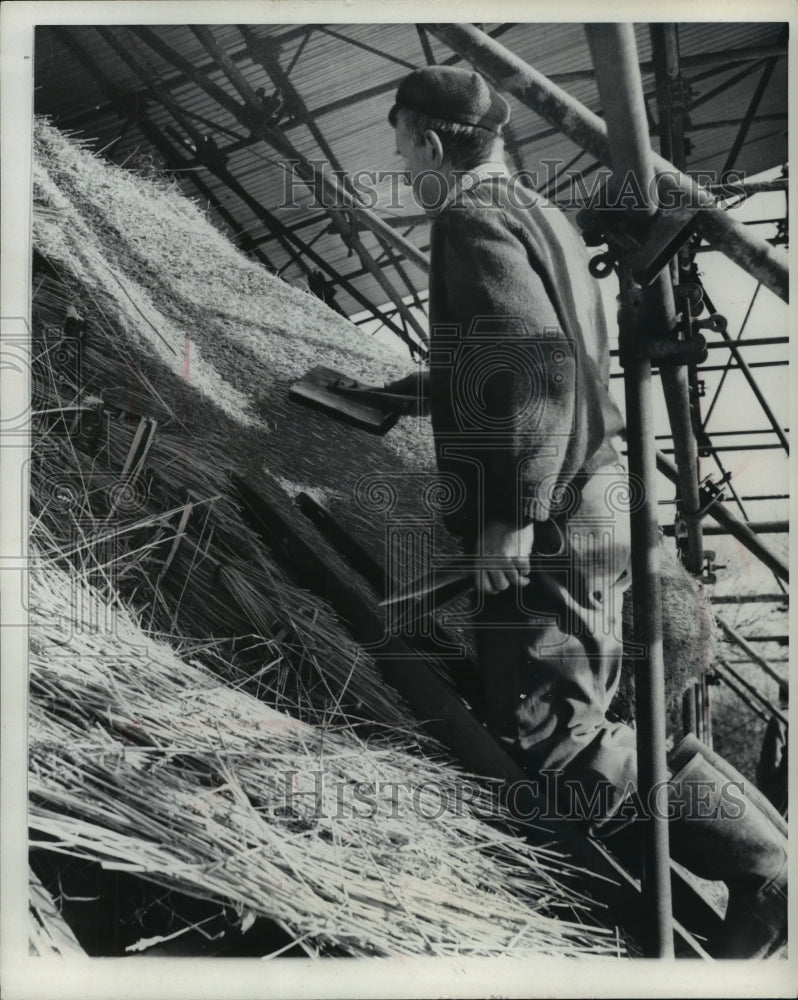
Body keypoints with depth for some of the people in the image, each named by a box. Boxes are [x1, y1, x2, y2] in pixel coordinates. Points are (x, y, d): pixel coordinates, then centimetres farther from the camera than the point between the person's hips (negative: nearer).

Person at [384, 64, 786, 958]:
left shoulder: (472, 220, -10)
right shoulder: (538, 214, 20)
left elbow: (540, 364, -25)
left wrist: (512, 512, -26)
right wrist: (430, 386, 40)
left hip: (538, 527, -10)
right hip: (588, 507, 10)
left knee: (547, 742, -6)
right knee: (573, 713, 16)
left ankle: (761, 866, -5)